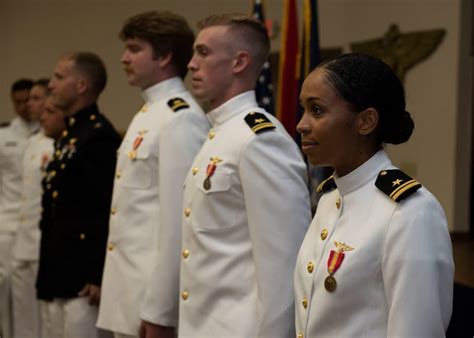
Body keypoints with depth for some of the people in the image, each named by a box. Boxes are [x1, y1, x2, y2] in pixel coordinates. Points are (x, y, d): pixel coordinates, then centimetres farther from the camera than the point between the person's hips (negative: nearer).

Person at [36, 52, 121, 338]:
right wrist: (50, 276, 19)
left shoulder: (100, 136, -15)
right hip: (62, 277, 10)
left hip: (84, 279, -10)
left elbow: (108, 213, -20)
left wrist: (98, 277, -21)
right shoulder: (69, 135, 16)